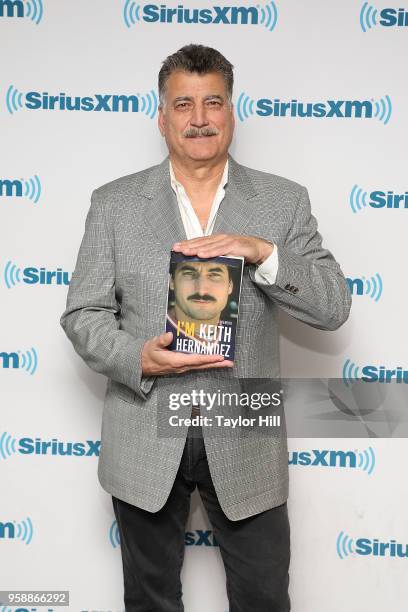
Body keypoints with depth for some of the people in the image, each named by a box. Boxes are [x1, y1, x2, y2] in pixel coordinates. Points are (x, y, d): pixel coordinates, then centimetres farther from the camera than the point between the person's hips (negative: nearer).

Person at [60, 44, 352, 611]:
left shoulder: (284, 200, -1)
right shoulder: (114, 203, 0)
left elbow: (333, 306, -7)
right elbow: (82, 314, -1)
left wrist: (263, 253, -23)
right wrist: (138, 358, -20)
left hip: (246, 444, 0)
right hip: (145, 443, 1)